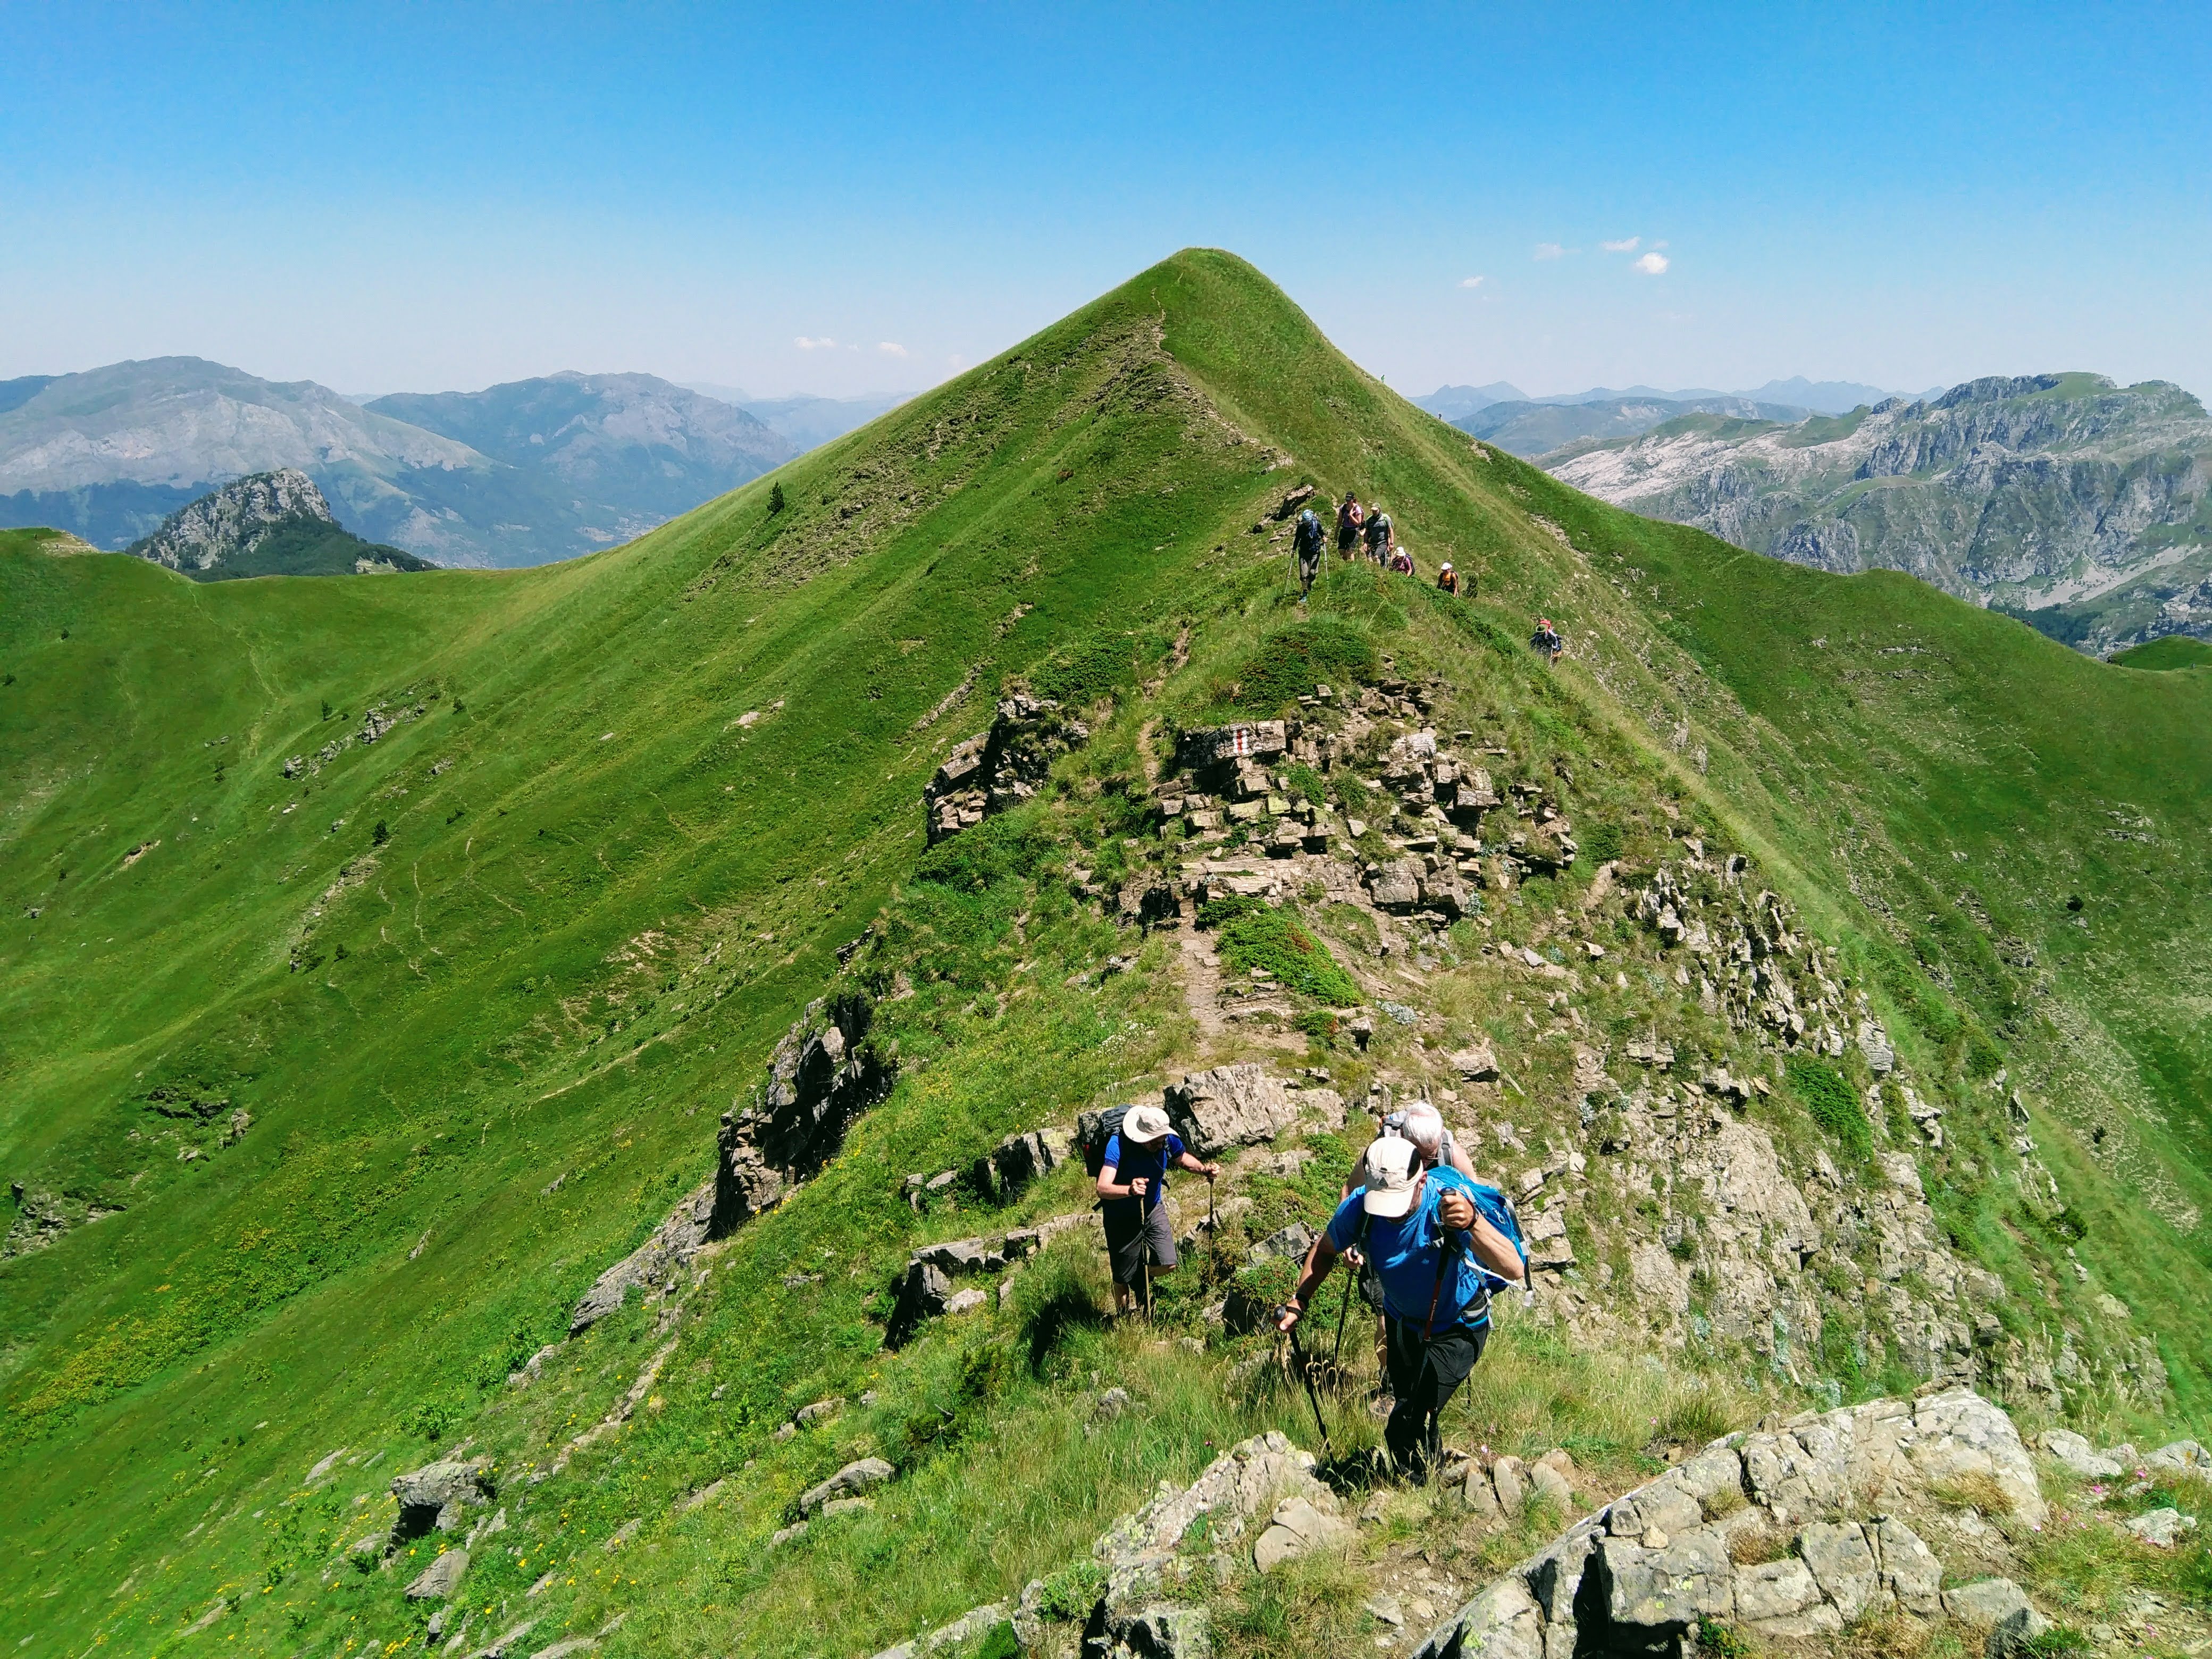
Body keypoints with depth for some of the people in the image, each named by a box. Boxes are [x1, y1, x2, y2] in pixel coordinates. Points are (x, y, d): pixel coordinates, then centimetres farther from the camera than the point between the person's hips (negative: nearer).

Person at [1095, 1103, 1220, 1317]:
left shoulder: (1168, 1140, -18)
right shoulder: (1118, 1144, -34)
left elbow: (1182, 1158, 6)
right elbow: (1103, 1189, -44)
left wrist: (1204, 1169, -15)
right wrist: (1129, 1190, -63)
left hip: (1153, 1209, 4)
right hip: (1121, 1217, -4)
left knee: (1167, 1265, -6)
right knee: (1124, 1278, 9)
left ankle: (1143, 1278, 30)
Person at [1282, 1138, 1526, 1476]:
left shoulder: (1450, 1200, -37)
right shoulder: (1359, 1207, -27)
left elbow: (1515, 1271, -47)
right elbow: (1325, 1250, -5)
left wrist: (1473, 1223, -63)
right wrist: (1299, 1301, -19)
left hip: (1457, 1329, -4)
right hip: (1402, 1319, 5)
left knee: (1404, 1430, -14)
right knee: (1407, 1403, 25)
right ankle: (1434, 1470, 57)